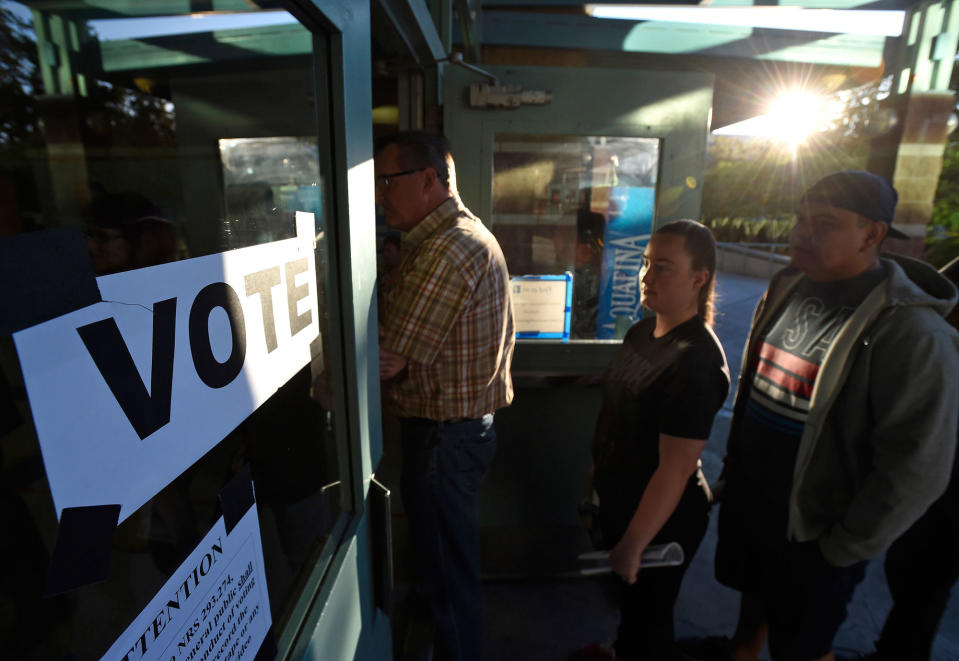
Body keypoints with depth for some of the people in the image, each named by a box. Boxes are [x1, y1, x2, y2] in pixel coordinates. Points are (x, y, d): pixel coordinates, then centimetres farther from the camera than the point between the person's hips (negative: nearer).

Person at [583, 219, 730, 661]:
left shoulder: (696, 360, -28)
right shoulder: (642, 332, -1)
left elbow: (675, 469, -27)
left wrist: (632, 546, -19)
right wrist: (597, 477, 16)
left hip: (661, 521, -8)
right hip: (619, 500, 8)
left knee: (647, 613, 18)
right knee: (627, 601, 31)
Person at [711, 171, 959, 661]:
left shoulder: (912, 334, -24)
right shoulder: (786, 288, -2)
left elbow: (915, 470, -21)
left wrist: (843, 550, -14)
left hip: (809, 532, -6)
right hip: (746, 499, 6)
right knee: (752, 594, 30)